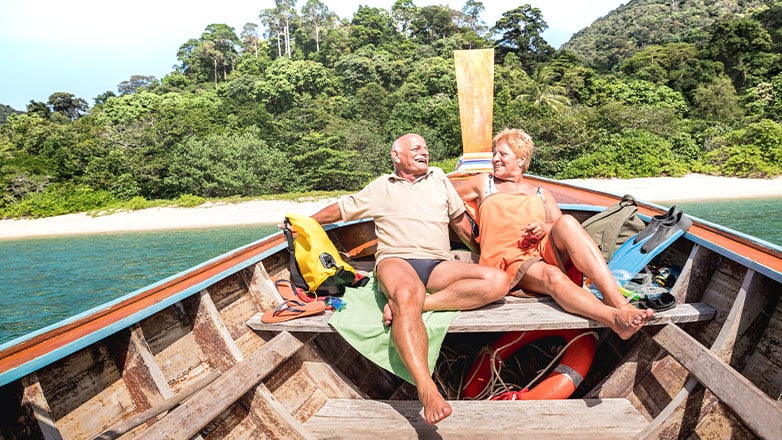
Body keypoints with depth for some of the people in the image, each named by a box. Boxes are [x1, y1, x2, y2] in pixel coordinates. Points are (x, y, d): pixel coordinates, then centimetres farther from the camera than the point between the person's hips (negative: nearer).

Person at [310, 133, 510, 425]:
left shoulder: (438, 177, 25)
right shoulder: (381, 187, 19)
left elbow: (460, 221, 30)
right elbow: (340, 209, 26)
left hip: (438, 265, 4)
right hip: (396, 260, -3)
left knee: (498, 281, -23)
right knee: (406, 294, -41)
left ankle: (408, 304, -31)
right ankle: (427, 391, -46)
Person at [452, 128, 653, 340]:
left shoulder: (540, 193, 29)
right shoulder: (483, 183, 26)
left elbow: (561, 226, 17)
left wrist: (546, 228, -3)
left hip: (547, 250, 3)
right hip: (510, 258, -2)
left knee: (567, 222, -33)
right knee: (551, 276, -38)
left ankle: (617, 300, -44)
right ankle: (616, 318, -59)